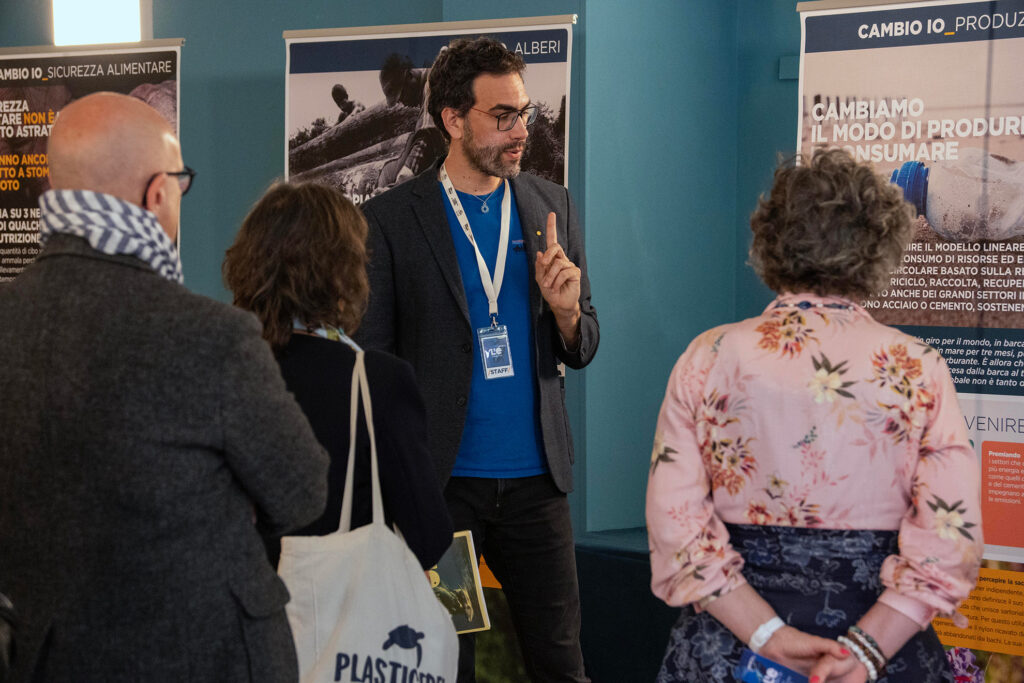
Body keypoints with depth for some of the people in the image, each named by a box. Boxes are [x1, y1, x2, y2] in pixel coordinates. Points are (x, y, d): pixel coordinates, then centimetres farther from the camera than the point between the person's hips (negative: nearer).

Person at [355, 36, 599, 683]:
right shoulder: (391, 218, -2)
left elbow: (582, 350, 13)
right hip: (439, 482, -3)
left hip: (535, 480, 3)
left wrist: (566, 310, -10)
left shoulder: (552, 206, 9)